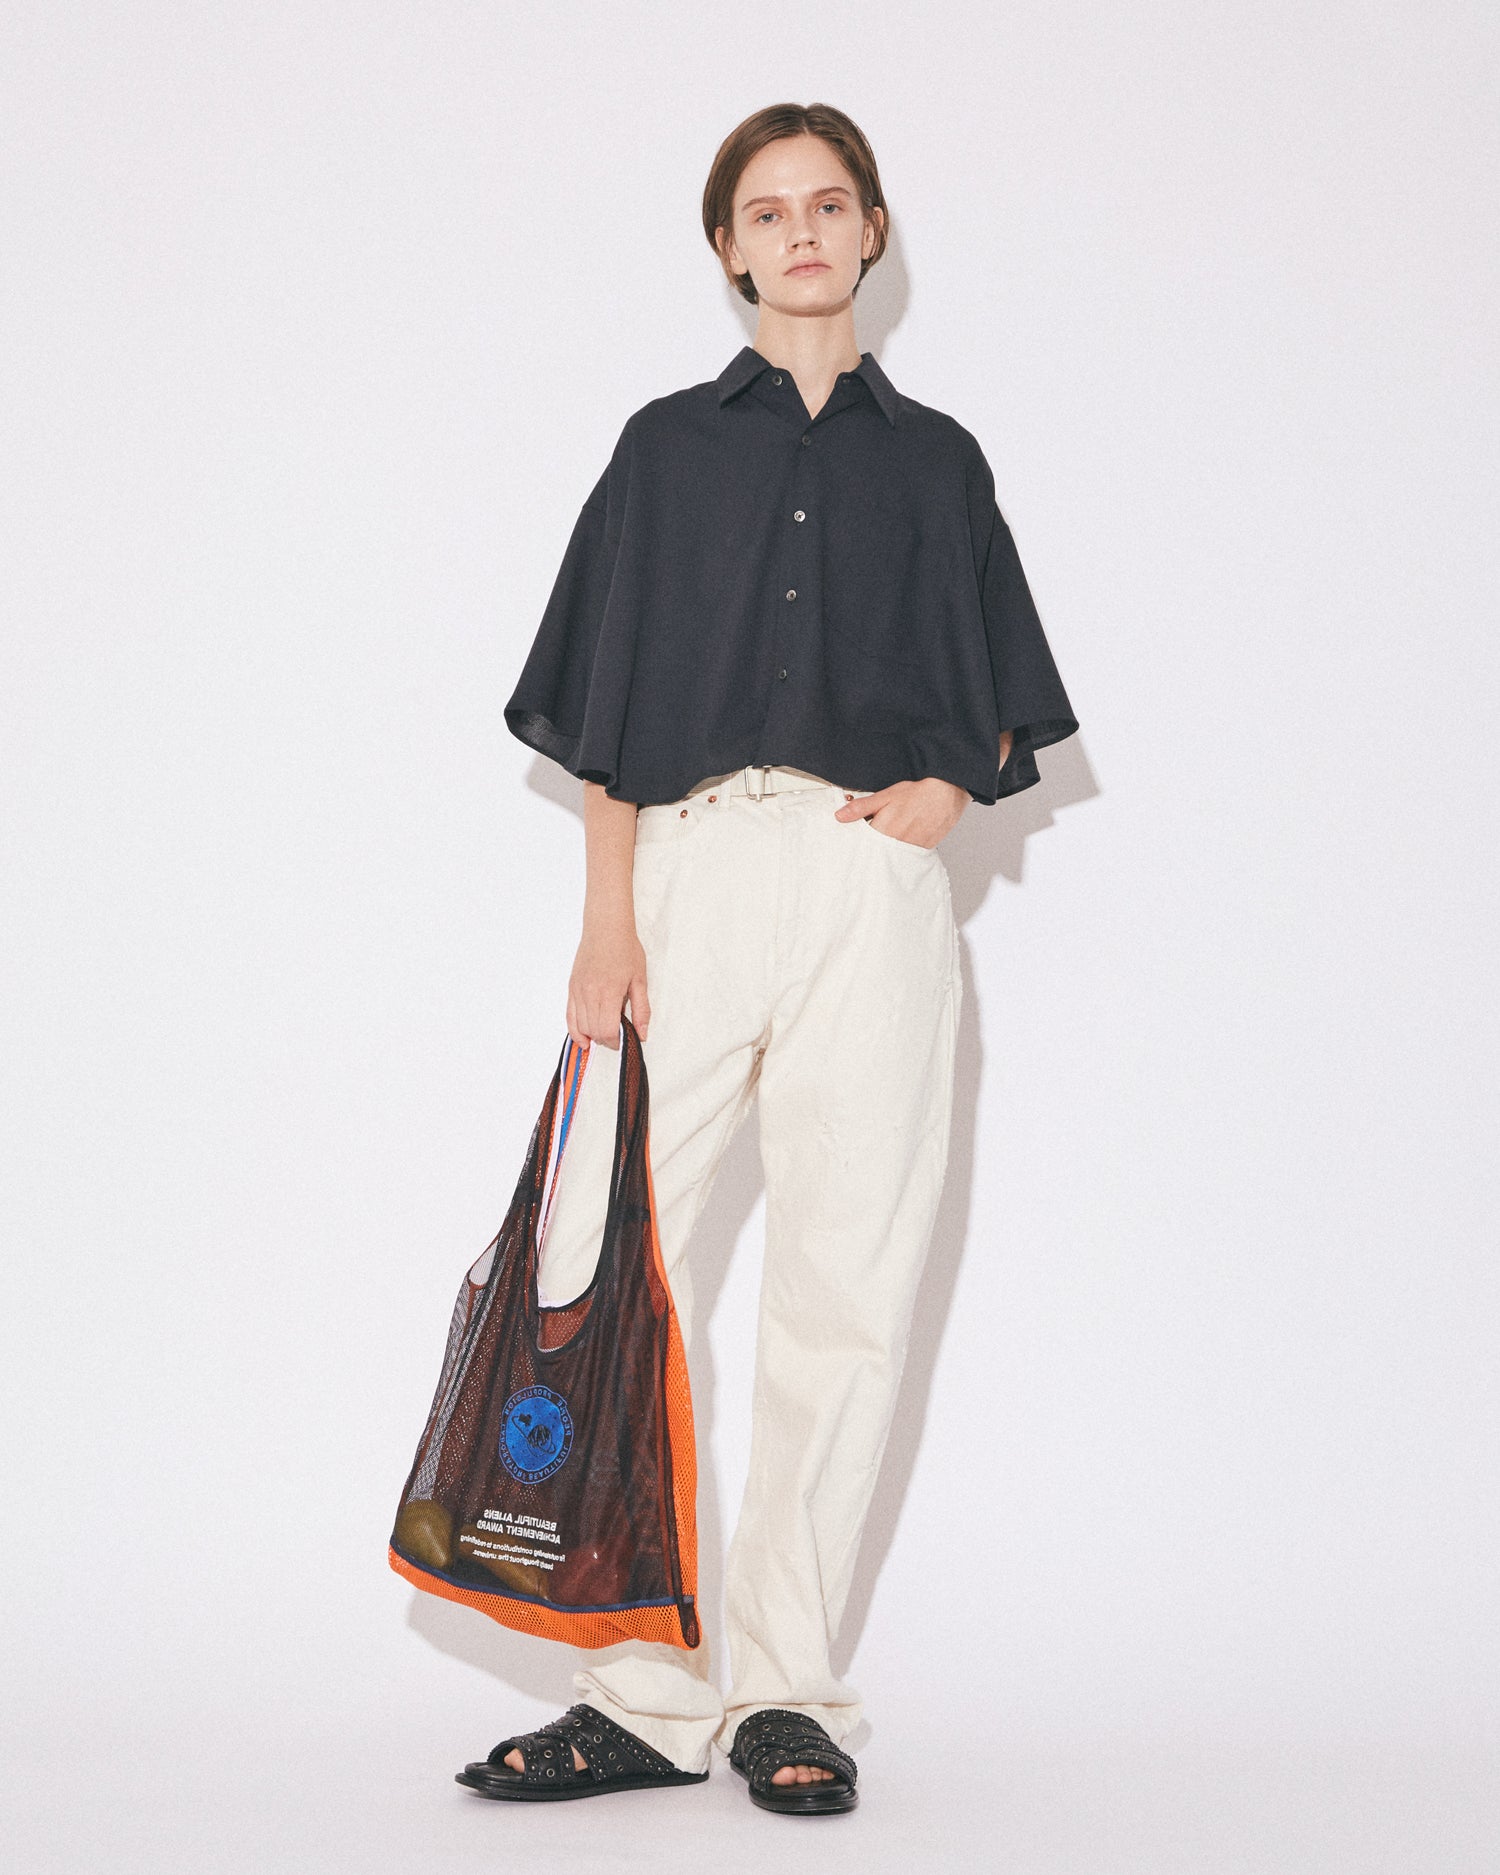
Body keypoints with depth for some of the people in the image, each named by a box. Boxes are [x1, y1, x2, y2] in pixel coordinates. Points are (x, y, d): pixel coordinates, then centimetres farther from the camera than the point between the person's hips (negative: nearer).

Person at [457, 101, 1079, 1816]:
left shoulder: (934, 461, 18)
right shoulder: (668, 447, 15)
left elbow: (1000, 711, 20)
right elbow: (605, 719, 9)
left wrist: (951, 786, -2)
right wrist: (606, 917, -3)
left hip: (873, 884, 1)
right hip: (688, 868, 0)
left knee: (841, 1289, -4)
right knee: (606, 1274, -10)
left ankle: (786, 1693, 3)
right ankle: (644, 1693, -4)